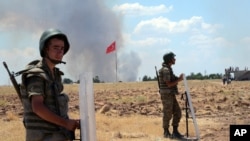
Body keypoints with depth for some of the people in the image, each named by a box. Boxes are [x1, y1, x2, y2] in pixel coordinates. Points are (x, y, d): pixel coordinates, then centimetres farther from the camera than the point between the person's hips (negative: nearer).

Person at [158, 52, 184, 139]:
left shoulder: (169, 69, 16)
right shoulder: (165, 70, -16)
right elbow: (169, 84, -20)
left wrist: (178, 78, 4)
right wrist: (179, 80, -11)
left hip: (171, 95, 10)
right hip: (166, 95, -10)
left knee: (177, 113, 9)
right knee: (167, 114, 0)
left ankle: (175, 132, 15)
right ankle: (166, 132, 13)